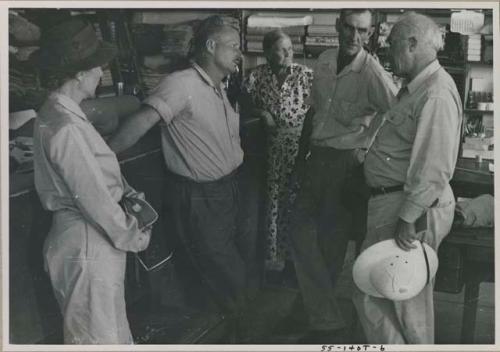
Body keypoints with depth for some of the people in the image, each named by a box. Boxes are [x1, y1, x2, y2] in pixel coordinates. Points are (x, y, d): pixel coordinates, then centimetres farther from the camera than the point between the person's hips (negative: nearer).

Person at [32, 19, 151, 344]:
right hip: (88, 246, -9)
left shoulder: (57, 112, 6)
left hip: (87, 239, 9)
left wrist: (128, 192, 6)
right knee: (100, 336, 7)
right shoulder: (66, 128, -25)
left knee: (113, 329, 24)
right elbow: (95, 199, -23)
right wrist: (133, 237, -10)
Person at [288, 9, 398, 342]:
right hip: (317, 158, 7)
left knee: (331, 241, 0)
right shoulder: (324, 61, 4)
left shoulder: (373, 74, -16)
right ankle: (328, 321, 22)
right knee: (301, 233, 9)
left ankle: (327, 323, 17)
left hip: (346, 164, -7)